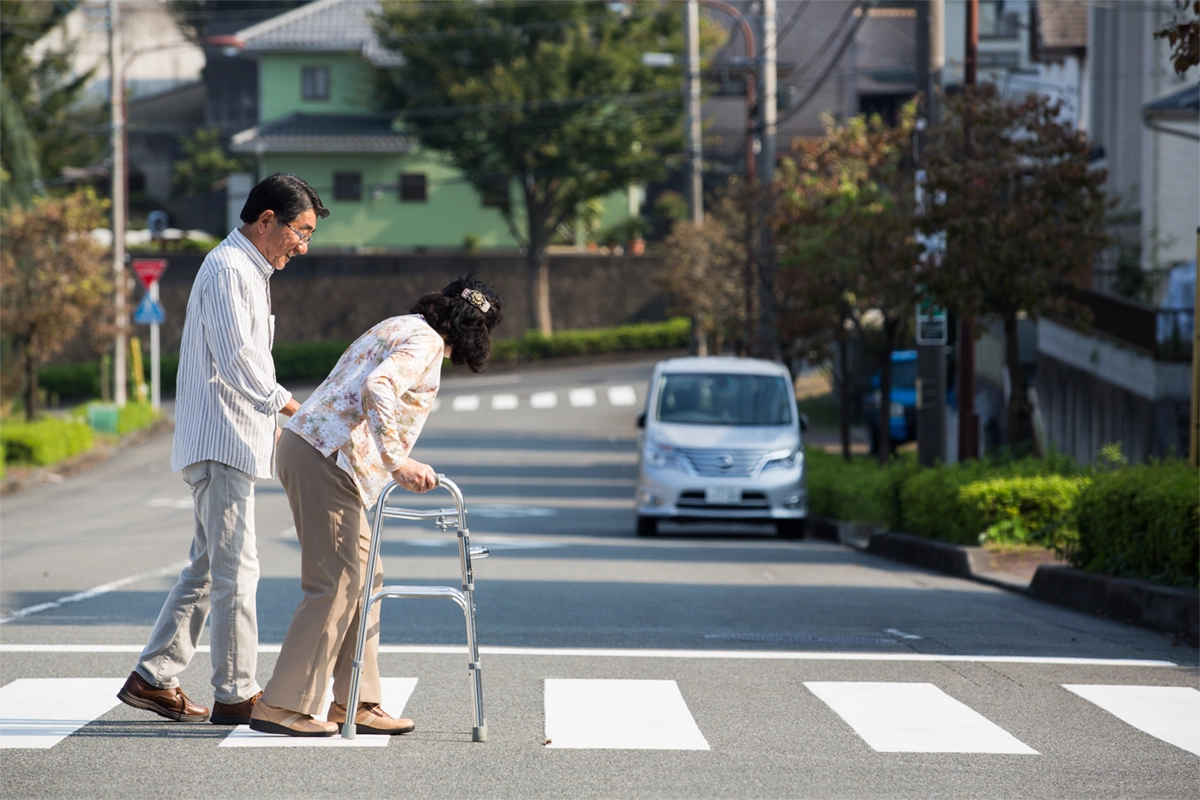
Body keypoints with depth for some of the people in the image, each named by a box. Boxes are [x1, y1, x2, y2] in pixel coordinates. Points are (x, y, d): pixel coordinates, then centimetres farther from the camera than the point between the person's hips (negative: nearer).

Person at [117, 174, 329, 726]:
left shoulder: (248, 271, 21)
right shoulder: (228, 269, -12)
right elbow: (236, 357, -22)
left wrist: (270, 420, 19)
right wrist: (282, 402, -16)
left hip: (233, 441, 11)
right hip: (222, 441, -11)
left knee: (209, 568, 12)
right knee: (235, 570, -8)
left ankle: (153, 677, 13)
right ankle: (236, 694, -5)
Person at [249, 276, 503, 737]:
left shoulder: (402, 328, 22)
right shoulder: (426, 342, -8)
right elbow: (377, 389, -25)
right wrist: (398, 463, -26)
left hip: (307, 444, 10)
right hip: (326, 458, -10)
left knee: (363, 578, 12)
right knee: (335, 585, -9)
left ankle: (356, 703, 15)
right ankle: (283, 706, -8)